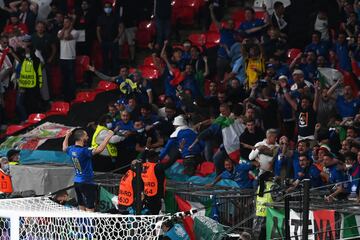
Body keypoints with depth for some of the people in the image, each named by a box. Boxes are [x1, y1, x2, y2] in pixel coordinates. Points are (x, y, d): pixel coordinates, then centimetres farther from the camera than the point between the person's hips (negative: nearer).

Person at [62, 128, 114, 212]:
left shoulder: (71, 149, 3)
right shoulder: (83, 151, -22)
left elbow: (64, 148, 28)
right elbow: (99, 149, -31)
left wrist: (67, 136, 40)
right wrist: (108, 137, -23)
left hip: (77, 182, 9)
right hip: (86, 183, -9)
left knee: (82, 209, 13)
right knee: (90, 210, -7)